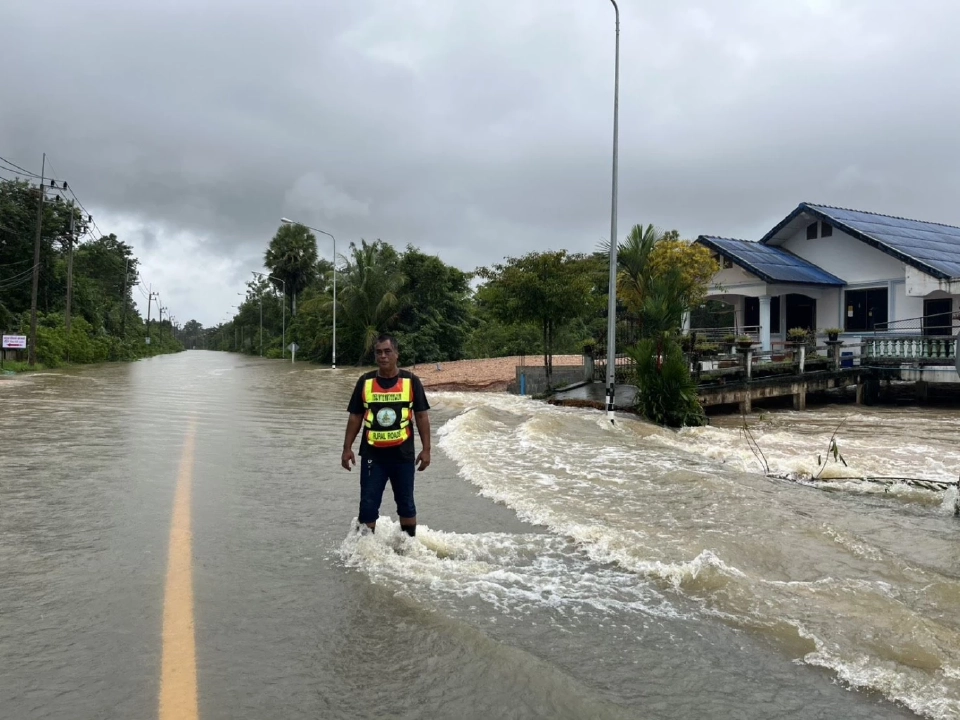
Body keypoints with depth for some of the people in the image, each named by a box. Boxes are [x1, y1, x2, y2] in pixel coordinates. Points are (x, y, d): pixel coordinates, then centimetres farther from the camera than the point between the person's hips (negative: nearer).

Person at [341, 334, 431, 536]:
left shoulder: (411, 381, -4)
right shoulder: (365, 382, 0)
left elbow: (421, 416, -1)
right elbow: (355, 417, 5)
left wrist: (426, 449, -5)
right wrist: (347, 448, 2)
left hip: (403, 454, 0)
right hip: (372, 455, 1)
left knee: (406, 503, 13)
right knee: (368, 504, 3)